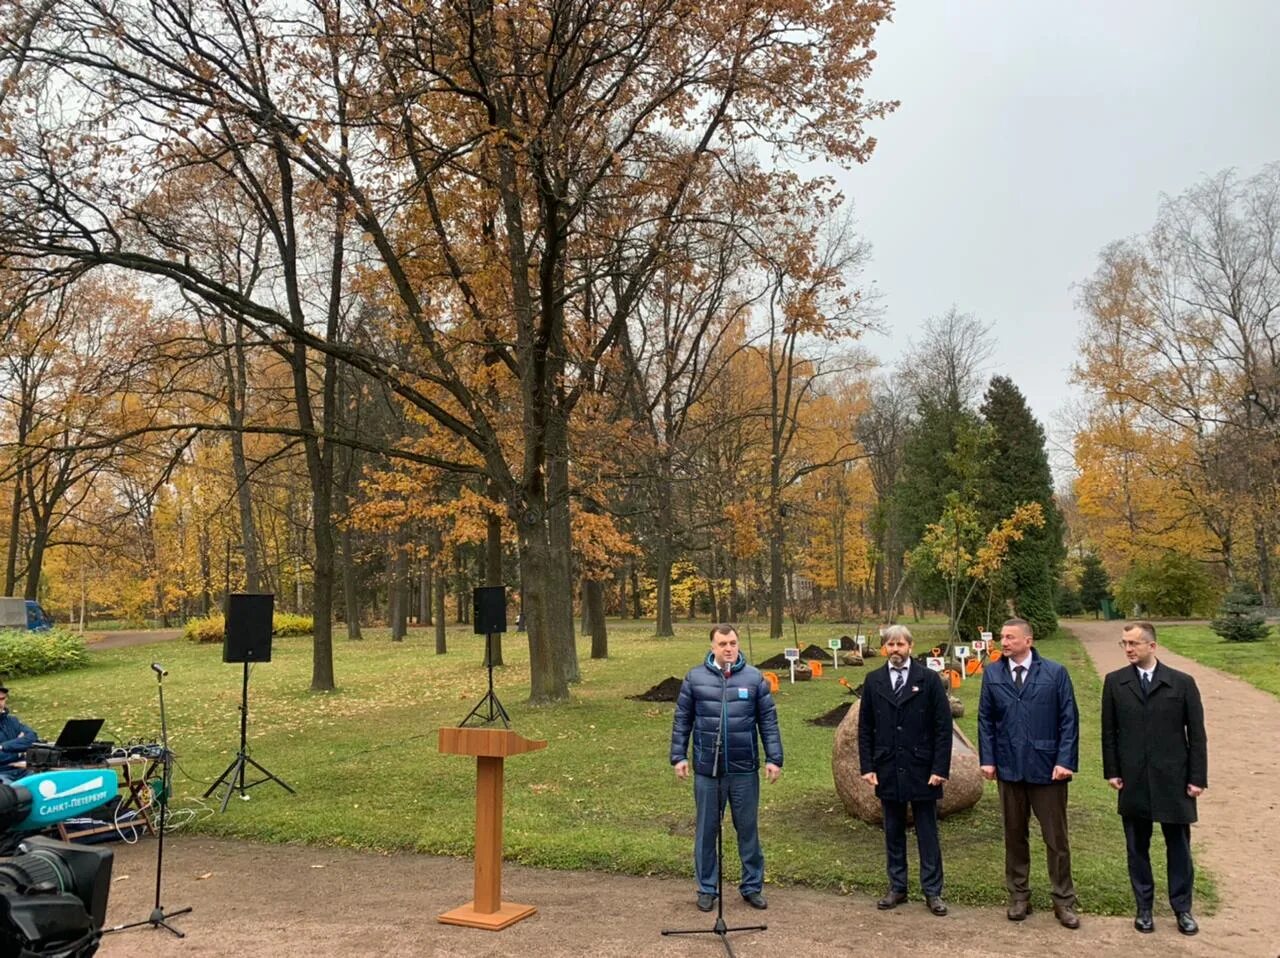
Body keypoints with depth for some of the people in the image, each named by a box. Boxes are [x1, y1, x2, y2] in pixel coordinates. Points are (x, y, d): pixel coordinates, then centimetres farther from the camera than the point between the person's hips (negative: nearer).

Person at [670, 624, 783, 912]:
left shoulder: (754, 678, -1)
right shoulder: (695, 678, -1)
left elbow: (768, 721, 2)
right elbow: (682, 720, 4)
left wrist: (774, 758, -2)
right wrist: (679, 756, 0)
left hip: (744, 769, 0)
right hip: (707, 769, 0)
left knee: (748, 828, 11)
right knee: (706, 830, 10)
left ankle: (752, 886, 25)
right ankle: (707, 888, 23)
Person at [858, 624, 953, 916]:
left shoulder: (929, 679, -4)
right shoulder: (873, 681, 4)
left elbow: (943, 726, -4)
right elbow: (865, 728, 7)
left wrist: (940, 768, -9)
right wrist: (867, 766, 0)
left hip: (922, 770, -2)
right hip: (887, 771, 2)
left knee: (928, 834, 7)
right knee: (893, 832, 11)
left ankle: (932, 891, 16)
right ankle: (897, 887, 22)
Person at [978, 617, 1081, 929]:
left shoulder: (1055, 673, -4)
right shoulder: (992, 673, 3)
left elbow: (1069, 720, -4)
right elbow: (986, 719, 6)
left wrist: (1065, 761, -11)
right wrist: (987, 759, -1)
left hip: (1047, 768, -2)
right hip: (1009, 767, 2)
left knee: (1056, 838, 7)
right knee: (1014, 836, 12)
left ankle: (1064, 901, 20)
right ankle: (1018, 896, 25)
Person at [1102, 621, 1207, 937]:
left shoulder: (1182, 683, -3)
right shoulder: (1115, 682, 0)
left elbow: (1196, 733, -1)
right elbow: (1109, 731, 4)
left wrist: (1197, 777, -4)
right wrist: (1112, 771, -1)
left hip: (1173, 780, -1)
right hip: (1133, 781, 1)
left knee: (1179, 846, 9)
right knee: (1137, 848, 10)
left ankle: (1182, 909, 25)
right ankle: (1144, 908, 23)